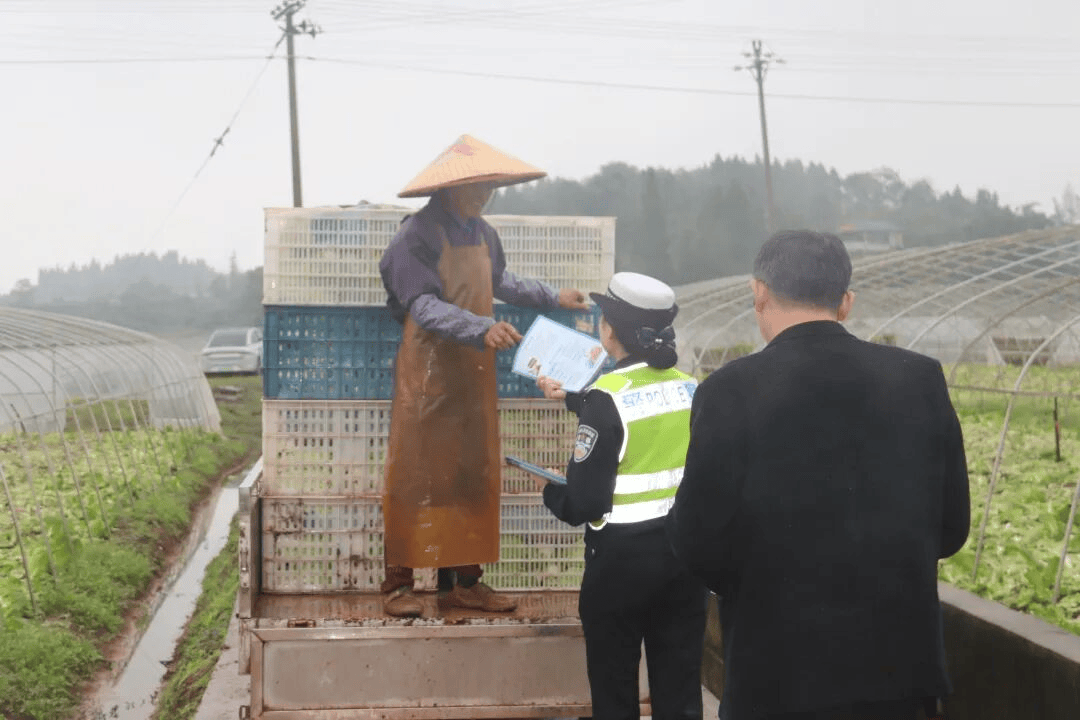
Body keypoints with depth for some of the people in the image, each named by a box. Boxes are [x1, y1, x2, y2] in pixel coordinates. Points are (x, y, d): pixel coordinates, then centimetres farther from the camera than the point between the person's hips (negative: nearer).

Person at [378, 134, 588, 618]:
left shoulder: (482, 234, 9)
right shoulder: (416, 236, -14)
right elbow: (425, 306, -23)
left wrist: (553, 298, 24)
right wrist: (483, 329, -35)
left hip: (473, 375, 7)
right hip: (427, 373, -7)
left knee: (475, 476, 8)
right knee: (416, 477, -3)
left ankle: (465, 582, 17)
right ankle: (398, 584, 4)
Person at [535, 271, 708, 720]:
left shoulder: (607, 397, -15)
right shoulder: (691, 388, 2)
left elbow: (584, 503, -16)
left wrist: (550, 492, 5)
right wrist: (573, 399, 35)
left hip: (623, 555, -5)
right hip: (686, 547, 5)